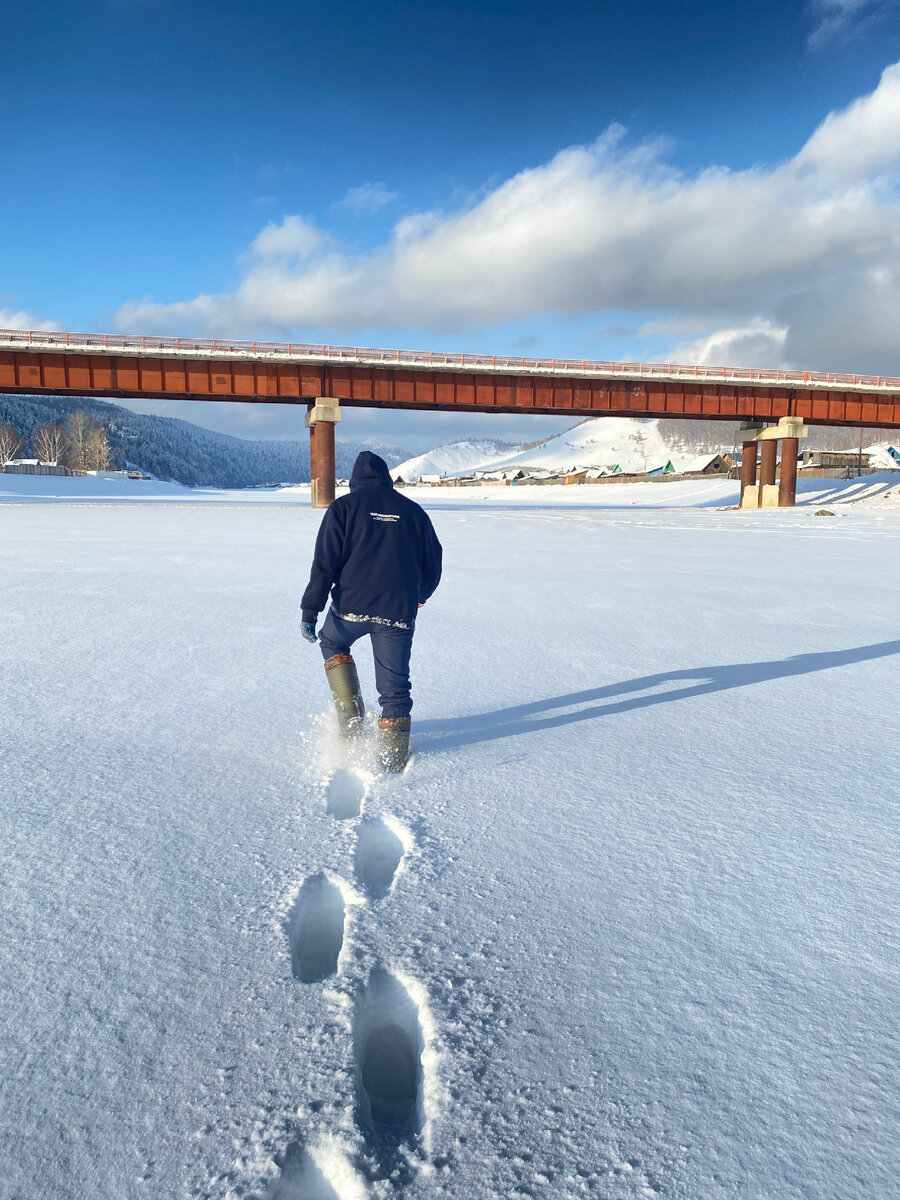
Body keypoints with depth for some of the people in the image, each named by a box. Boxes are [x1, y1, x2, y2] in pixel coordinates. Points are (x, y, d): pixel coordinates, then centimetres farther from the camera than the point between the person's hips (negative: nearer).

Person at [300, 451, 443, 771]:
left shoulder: (344, 506, 5)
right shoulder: (414, 511, 12)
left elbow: (325, 563, -4)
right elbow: (433, 564, 16)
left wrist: (310, 611, -4)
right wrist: (419, 597, 35)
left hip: (352, 606, -1)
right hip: (399, 612, 2)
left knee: (332, 643, 28)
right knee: (394, 684, 10)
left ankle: (351, 717, 19)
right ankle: (392, 756, 10)